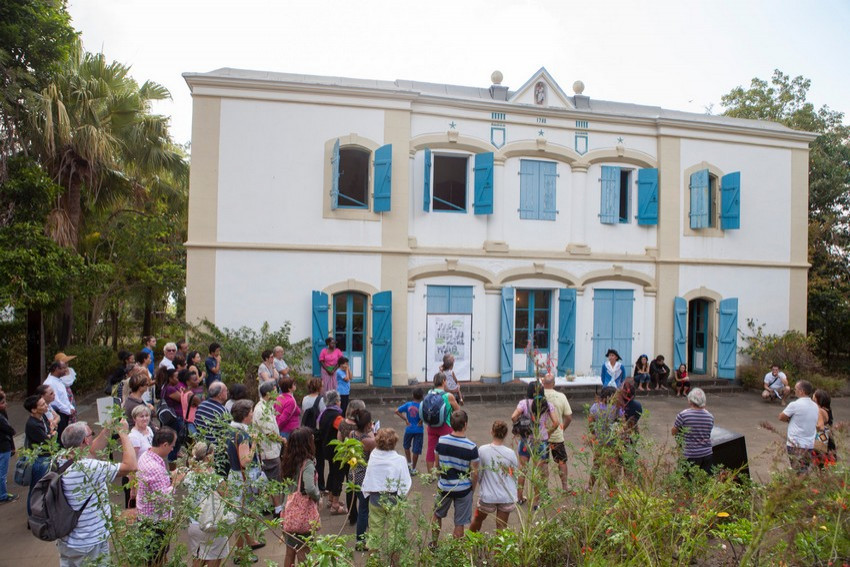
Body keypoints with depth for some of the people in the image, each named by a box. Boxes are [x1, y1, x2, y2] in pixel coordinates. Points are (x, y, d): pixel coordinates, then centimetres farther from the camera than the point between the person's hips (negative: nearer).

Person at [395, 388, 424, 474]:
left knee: (406, 446, 27)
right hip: (419, 430, -2)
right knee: (416, 450, 7)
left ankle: (409, 462, 29)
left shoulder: (408, 404, -4)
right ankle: (413, 469, 14)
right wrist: (421, 422, -14)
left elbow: (397, 411, -7)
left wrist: (405, 419, -4)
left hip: (409, 429, 2)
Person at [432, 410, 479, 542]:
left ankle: (433, 543, 39)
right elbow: (474, 472, -12)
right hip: (463, 489, -3)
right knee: (459, 524, 12)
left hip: (444, 486, 3)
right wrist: (473, 488, 5)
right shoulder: (471, 447, -19)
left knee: (437, 515, 26)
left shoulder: (441, 441, -11)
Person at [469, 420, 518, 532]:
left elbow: (478, 473, -5)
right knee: (501, 528, 14)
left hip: (487, 495, 0)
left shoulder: (482, 450, -15)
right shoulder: (510, 453, -13)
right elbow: (515, 474, -2)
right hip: (507, 497, 0)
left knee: (477, 519, 26)